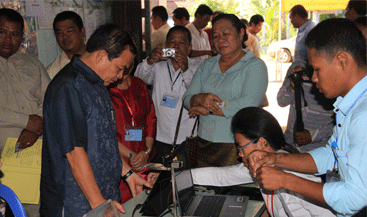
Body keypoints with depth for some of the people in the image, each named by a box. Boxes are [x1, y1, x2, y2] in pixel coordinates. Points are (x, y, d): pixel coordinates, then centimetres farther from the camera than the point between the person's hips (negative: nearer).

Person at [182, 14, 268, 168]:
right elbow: (187, 99, 8)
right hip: (205, 142, 5)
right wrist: (201, 98, -16)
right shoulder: (207, 65, 15)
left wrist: (206, 109, -11)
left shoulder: (255, 66, -2)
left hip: (237, 145, -4)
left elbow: (248, 103, -17)